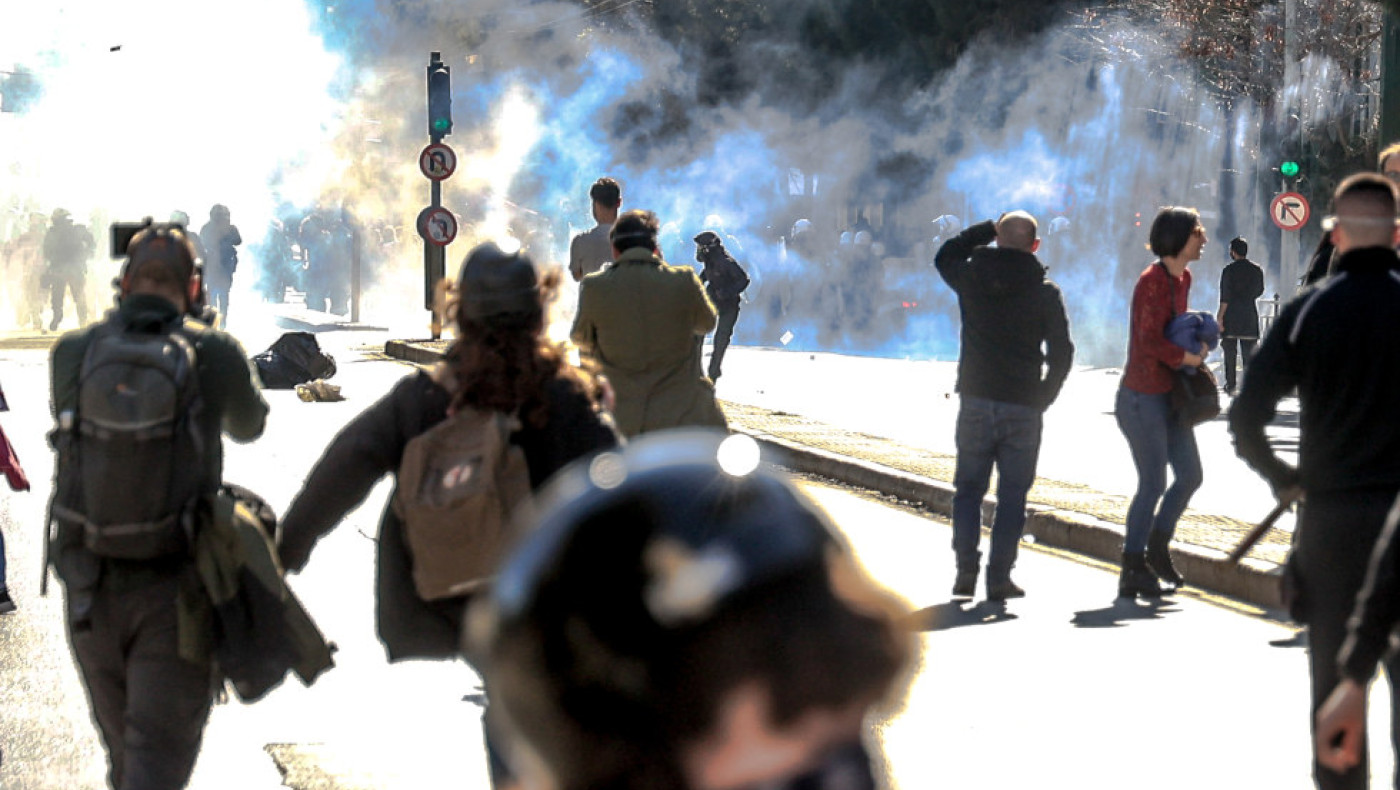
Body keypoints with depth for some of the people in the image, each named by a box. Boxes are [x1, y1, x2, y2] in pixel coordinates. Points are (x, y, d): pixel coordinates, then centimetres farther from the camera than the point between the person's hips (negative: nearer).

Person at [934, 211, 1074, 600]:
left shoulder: (971, 278, -2)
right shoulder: (1045, 292, -4)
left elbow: (945, 256, 22)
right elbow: (1062, 353, -4)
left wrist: (988, 230, 18)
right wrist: (1043, 399, 8)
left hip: (976, 402, 1)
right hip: (1023, 408, -1)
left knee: (968, 488, 12)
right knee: (1012, 495, 5)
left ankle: (966, 569, 1)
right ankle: (999, 578, 1)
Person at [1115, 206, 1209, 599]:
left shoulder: (1182, 279, 10)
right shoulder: (1152, 281, -18)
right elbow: (1151, 341, -24)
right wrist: (1188, 357, -13)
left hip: (1170, 396, 9)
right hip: (1144, 397, -9)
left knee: (1190, 475, 10)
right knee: (1153, 484, -3)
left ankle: (1157, 550, 26)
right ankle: (1134, 570, 8)